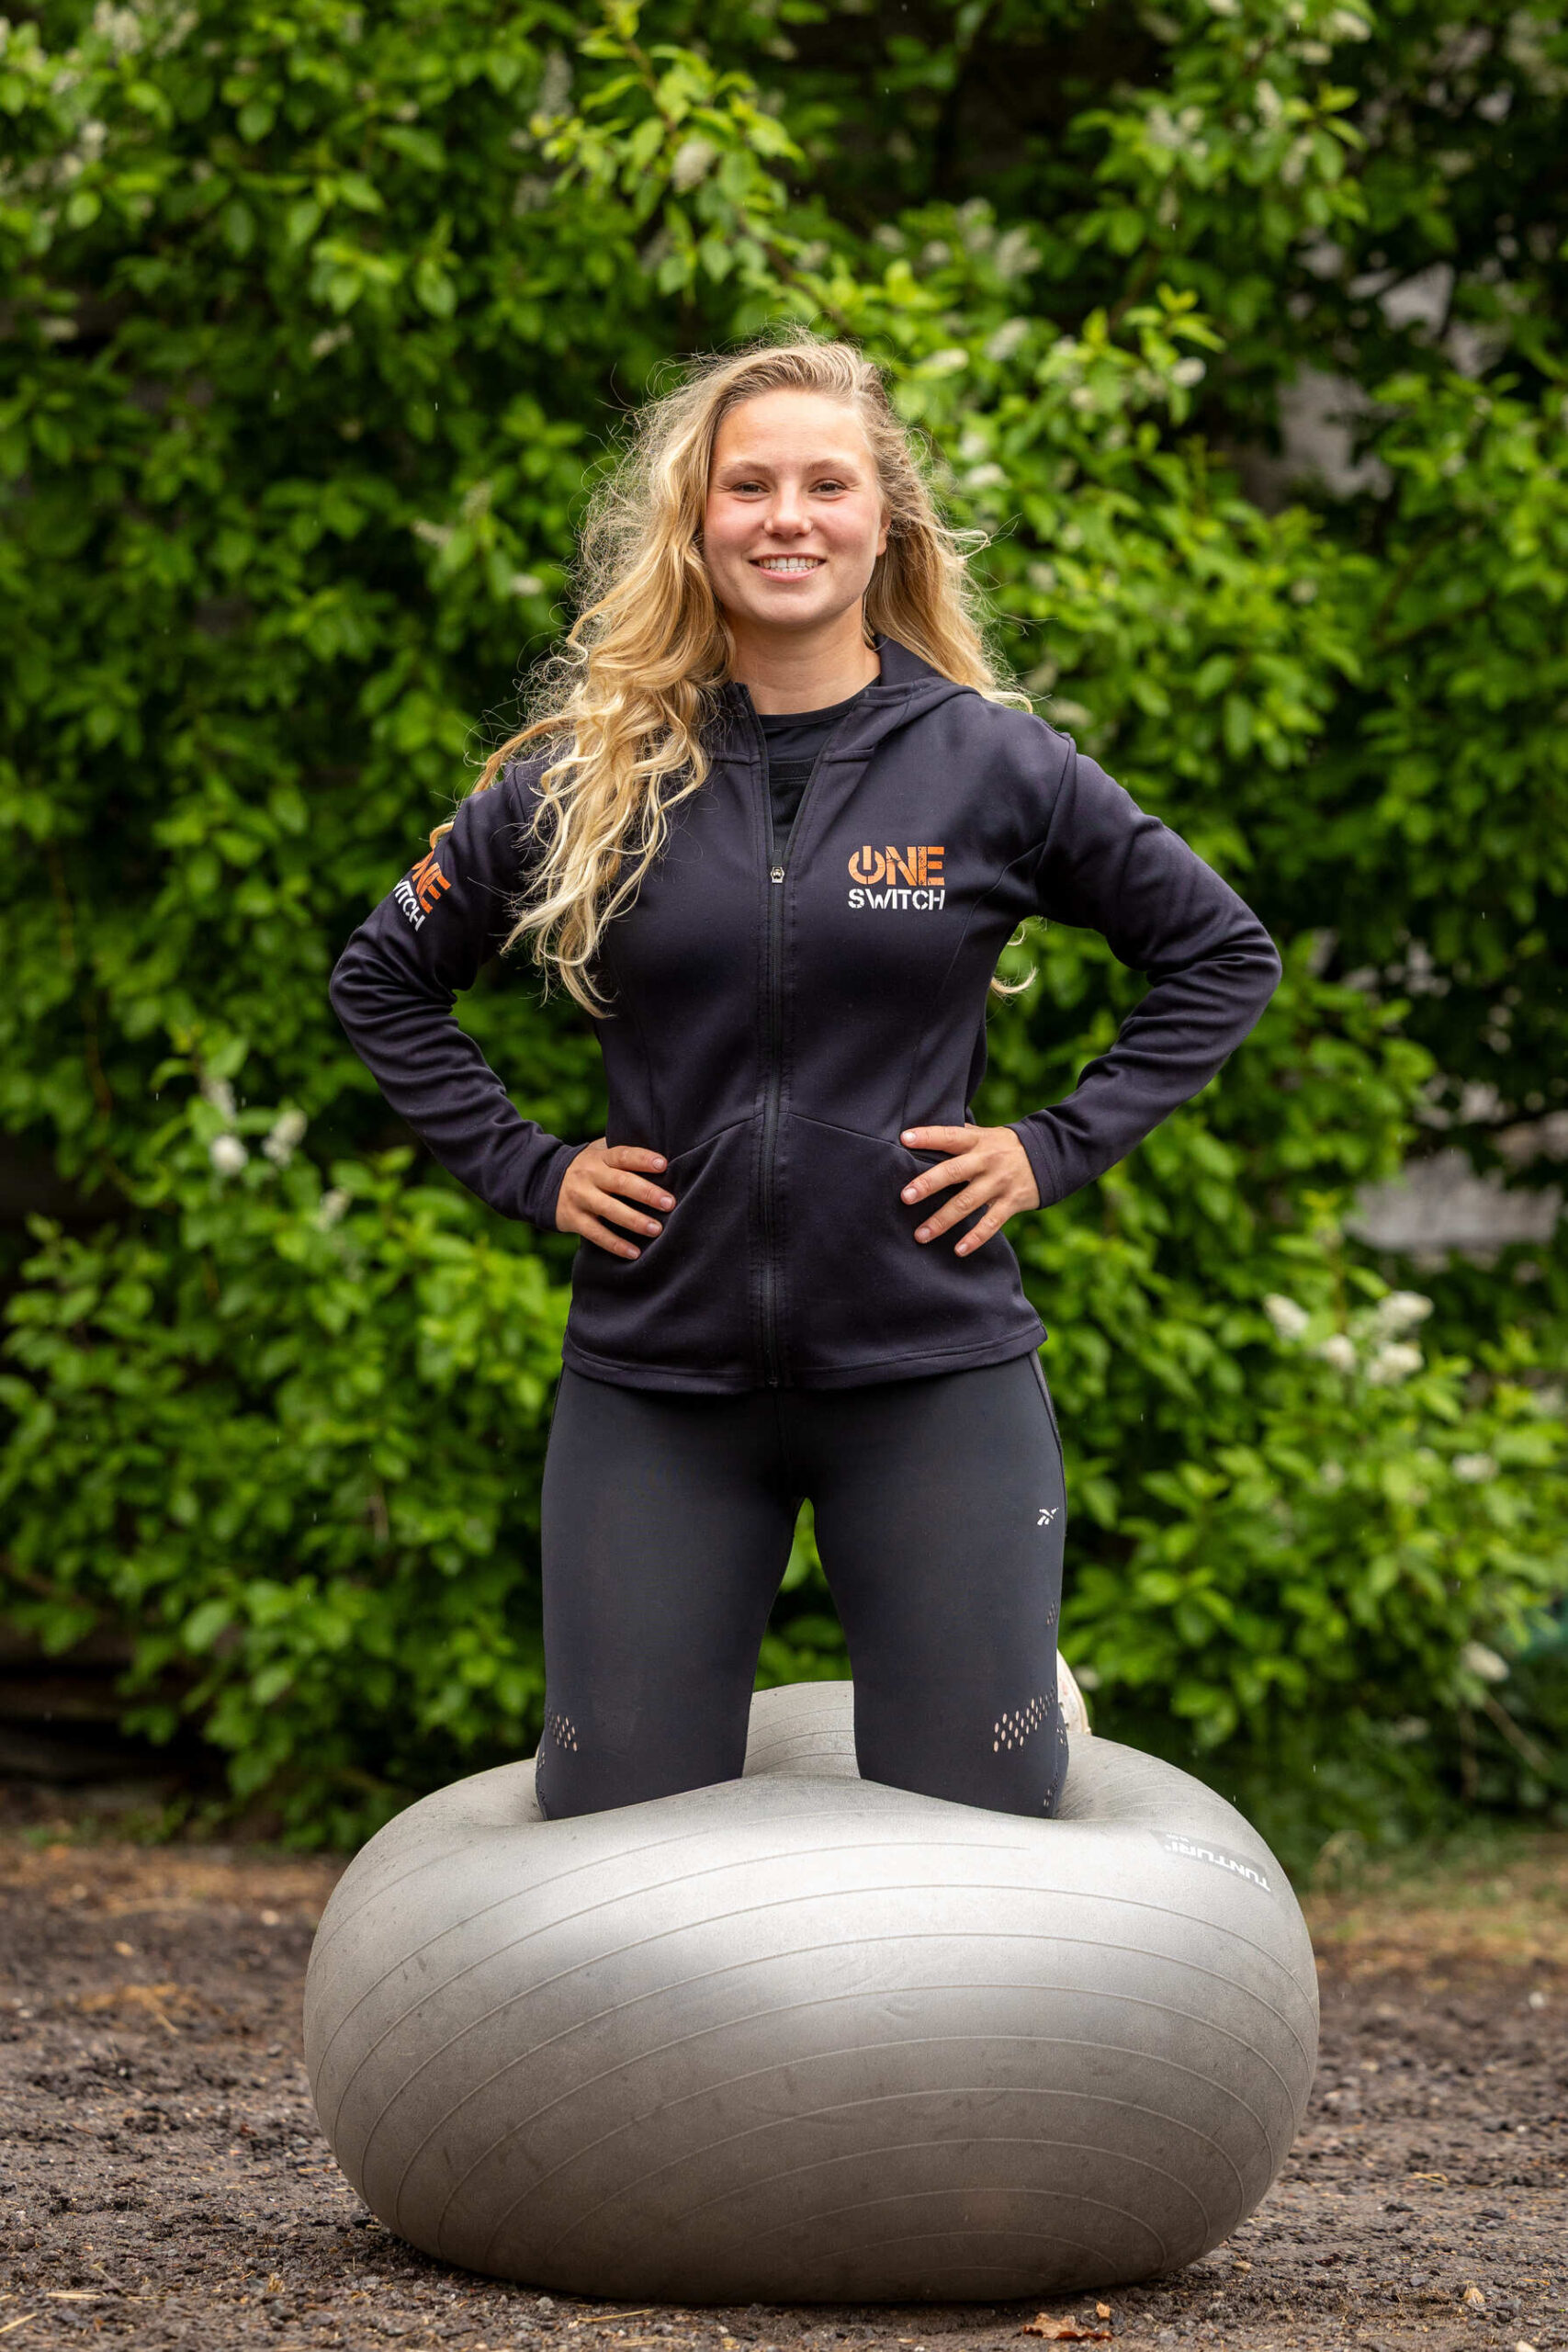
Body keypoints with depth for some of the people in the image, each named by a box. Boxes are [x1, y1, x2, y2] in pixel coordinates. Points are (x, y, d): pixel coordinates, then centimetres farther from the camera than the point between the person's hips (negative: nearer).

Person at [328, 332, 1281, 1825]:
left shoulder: (993, 765, -1)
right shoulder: (589, 774, 2)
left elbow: (1222, 957, 10)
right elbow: (384, 981, 15)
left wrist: (1060, 1147, 1)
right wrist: (523, 1170, 4)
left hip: (935, 1378, -1)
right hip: (653, 1381, 1)